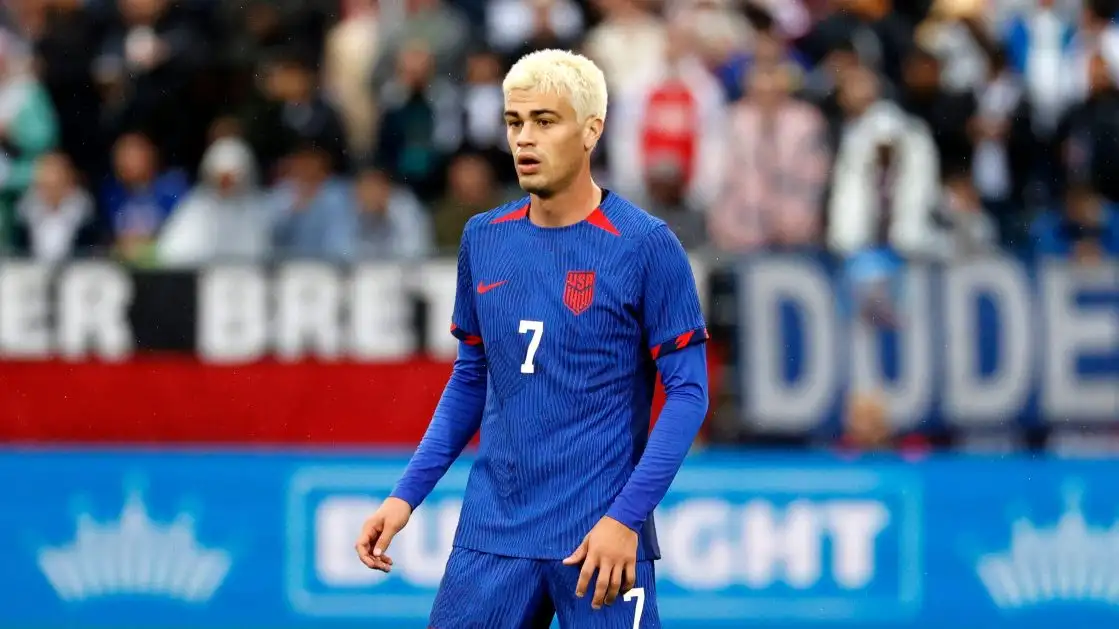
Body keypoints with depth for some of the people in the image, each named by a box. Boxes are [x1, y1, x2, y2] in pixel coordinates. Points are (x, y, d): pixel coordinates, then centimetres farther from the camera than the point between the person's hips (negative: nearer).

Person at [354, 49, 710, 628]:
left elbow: (687, 393, -7)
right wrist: (407, 494, 8)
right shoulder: (483, 239, 8)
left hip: (600, 539, -4)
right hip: (489, 537, 4)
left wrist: (626, 518, -15)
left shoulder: (645, 245, -7)